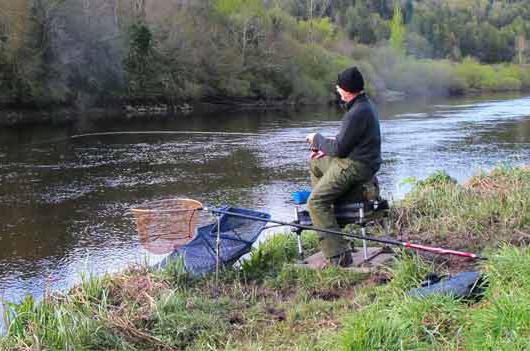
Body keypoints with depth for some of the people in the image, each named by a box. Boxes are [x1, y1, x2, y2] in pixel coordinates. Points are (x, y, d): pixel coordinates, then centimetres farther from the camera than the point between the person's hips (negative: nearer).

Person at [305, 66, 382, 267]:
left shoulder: (357, 113, -23)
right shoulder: (366, 104, 12)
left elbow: (339, 148, -20)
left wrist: (317, 139, -3)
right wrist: (325, 148, 11)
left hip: (355, 167, -11)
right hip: (357, 159, 11)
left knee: (315, 203, -15)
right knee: (315, 163, 28)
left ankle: (338, 254, -20)